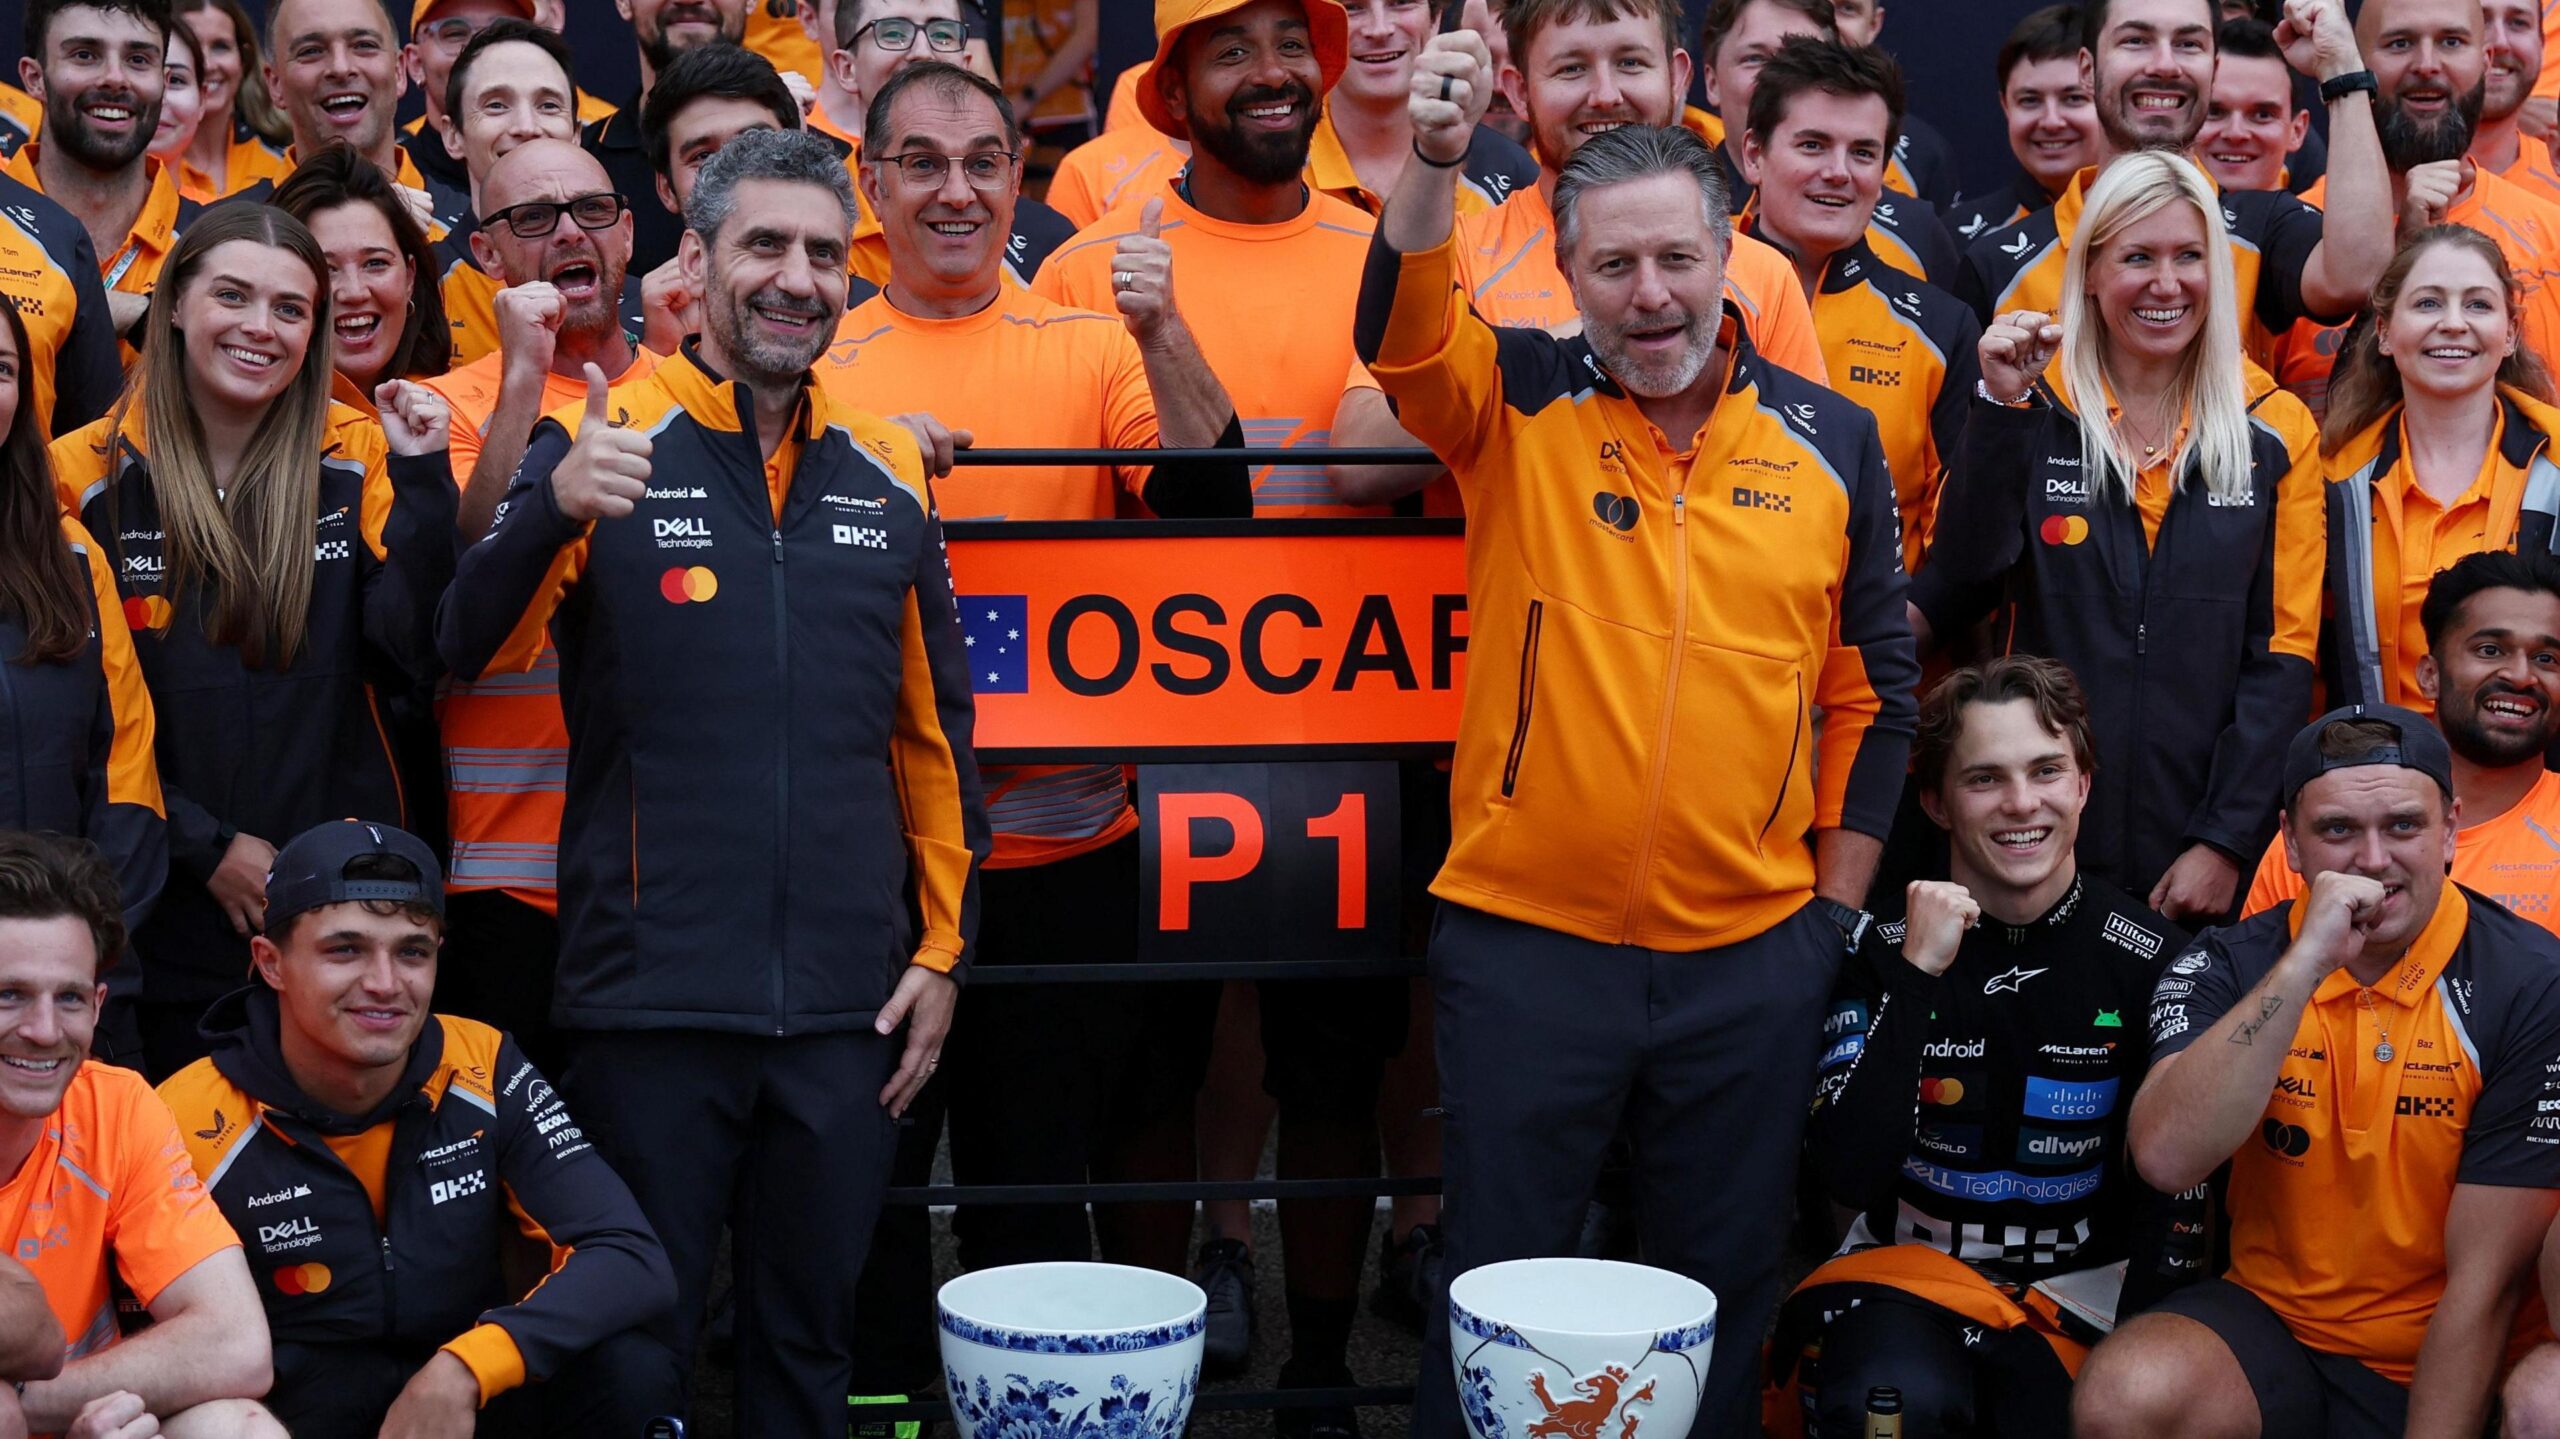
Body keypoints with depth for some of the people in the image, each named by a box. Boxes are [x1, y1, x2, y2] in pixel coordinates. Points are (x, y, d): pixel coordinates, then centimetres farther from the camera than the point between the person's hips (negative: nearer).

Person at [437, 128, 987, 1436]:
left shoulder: (887, 472, 8)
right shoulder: (605, 442, -4)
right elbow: (475, 650, -16)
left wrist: (943, 947, 10)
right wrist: (555, 508, -35)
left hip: (846, 1003, 4)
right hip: (653, 997, -3)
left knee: (808, 1332, 14)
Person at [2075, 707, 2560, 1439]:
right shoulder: (2227, 966, -2)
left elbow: (2484, 1282, -10)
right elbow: (2165, 1158, -21)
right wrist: (2306, 963, -24)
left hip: (2446, 1367, -1)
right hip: (2268, 1318, 1)